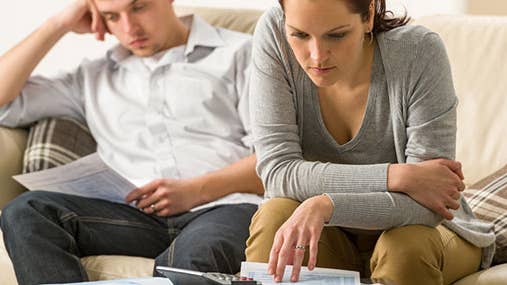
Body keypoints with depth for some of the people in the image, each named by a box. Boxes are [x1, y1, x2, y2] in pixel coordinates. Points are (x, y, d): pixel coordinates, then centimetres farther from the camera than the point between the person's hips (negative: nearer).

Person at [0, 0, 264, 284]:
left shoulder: (238, 52, 18)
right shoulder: (95, 77, 29)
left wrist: (196, 190, -9)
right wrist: (59, 25, 19)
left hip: (223, 205, -3)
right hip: (136, 214, 4)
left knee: (195, 257, -41)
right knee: (24, 212, -25)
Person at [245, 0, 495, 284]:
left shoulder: (420, 52, -24)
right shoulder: (273, 35, -18)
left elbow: (427, 206, -26)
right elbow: (278, 173, -23)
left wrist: (326, 204, -43)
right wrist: (397, 177, -30)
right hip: (330, 238, 1)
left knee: (406, 247, -33)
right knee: (275, 216, -29)